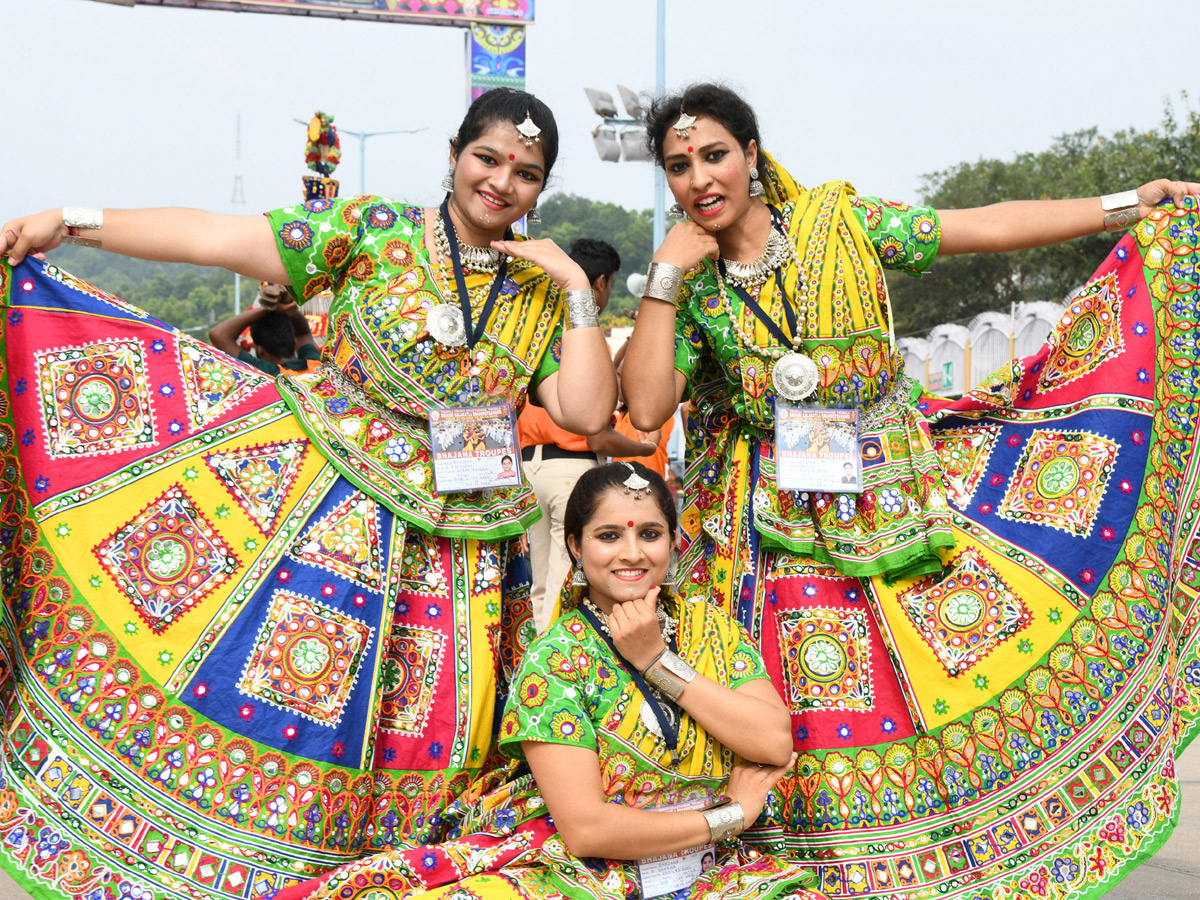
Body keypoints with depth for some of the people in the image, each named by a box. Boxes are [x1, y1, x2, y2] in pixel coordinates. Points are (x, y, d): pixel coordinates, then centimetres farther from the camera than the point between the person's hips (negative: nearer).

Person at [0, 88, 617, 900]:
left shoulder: (544, 293, 5)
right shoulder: (375, 230, -3)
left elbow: (587, 413, -4)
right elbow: (217, 238, -8)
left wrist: (577, 289, -7)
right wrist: (70, 221, -15)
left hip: (454, 534, 2)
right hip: (323, 494, -2)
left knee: (433, 719, 1)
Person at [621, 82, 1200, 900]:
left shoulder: (839, 220, -3)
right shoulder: (689, 285, -1)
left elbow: (988, 227, -3)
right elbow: (646, 408, -13)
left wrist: (1126, 206, -7)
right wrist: (667, 277, -14)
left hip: (894, 494, 0)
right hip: (775, 523, 0)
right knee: (811, 708, -1)